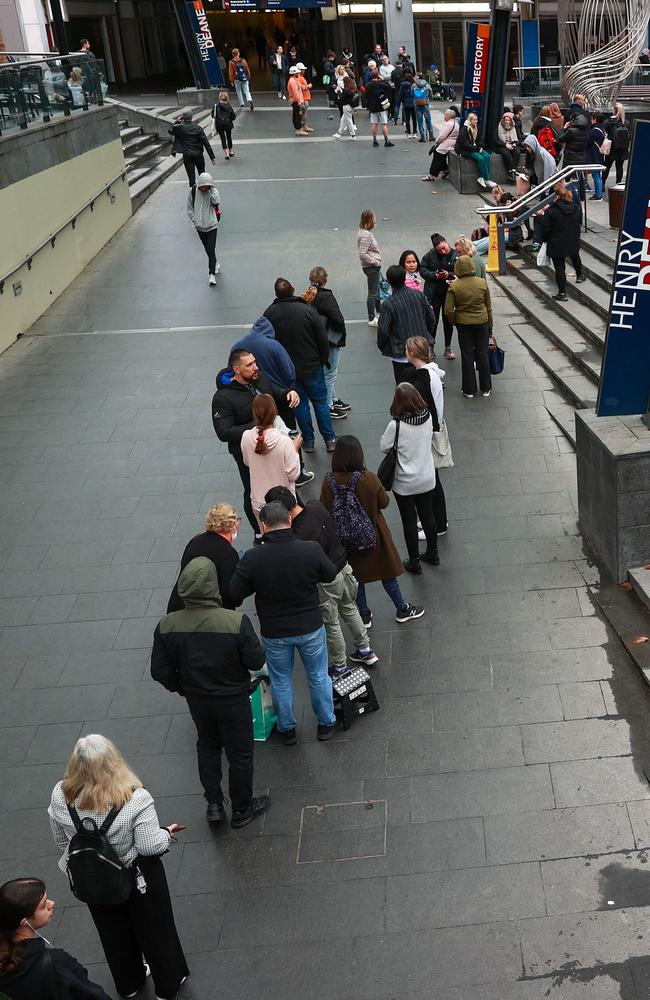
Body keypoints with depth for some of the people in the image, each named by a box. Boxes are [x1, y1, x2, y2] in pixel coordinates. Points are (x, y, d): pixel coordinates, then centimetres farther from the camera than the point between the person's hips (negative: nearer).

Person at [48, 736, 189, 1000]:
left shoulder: (60, 796, -21)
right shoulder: (135, 798, -32)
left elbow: (62, 843, -4)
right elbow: (150, 847, -25)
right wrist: (167, 833, -4)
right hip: (138, 878, -3)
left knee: (115, 933, 28)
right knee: (154, 929, 23)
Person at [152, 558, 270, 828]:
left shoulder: (166, 627, -20)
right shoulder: (236, 623, -31)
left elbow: (160, 671, -9)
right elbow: (256, 661, -20)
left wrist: (181, 688, 9)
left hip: (196, 700, 3)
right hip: (233, 701, -3)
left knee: (207, 746, 29)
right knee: (240, 753, 18)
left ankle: (214, 805, 36)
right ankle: (241, 810, 36)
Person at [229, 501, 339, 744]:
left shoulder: (252, 558, -22)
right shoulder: (311, 549, -21)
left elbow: (234, 594, -12)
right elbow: (330, 575, -3)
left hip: (274, 633, 0)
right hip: (310, 628, 1)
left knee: (280, 682, 22)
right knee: (319, 676, 22)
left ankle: (286, 729, 39)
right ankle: (326, 724, 39)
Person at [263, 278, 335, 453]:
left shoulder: (269, 313, -10)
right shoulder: (308, 310, -16)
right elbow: (323, 339, -11)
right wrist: (323, 359, 6)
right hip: (312, 366, -1)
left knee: (300, 404, 14)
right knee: (320, 402, 12)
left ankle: (308, 441, 20)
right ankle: (329, 440, 15)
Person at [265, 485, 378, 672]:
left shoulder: (299, 537, -35)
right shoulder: (316, 505, -14)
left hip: (326, 582, -7)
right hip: (343, 566, 7)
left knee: (331, 625, 15)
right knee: (350, 610, 28)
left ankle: (338, 667, 34)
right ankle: (365, 650, 45)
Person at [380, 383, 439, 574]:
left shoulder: (396, 425, -27)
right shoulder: (428, 417, -13)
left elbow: (384, 447, -11)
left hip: (405, 484, -4)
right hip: (427, 478, 4)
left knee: (409, 521, 12)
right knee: (428, 515, 21)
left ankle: (414, 561, 25)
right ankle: (433, 553, 38)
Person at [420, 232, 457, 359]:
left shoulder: (456, 256, -10)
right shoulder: (431, 254, -6)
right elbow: (422, 269, -2)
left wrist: (449, 275, -26)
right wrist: (434, 275, -17)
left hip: (449, 293, 0)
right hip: (433, 293, 0)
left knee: (448, 320, 11)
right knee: (432, 320, 7)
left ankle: (448, 348, 23)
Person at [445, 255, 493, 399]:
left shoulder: (454, 286, -14)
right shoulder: (482, 283, -7)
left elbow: (448, 310, -14)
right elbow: (488, 306, 2)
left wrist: (454, 322, 5)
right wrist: (490, 325, 14)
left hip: (463, 324, -2)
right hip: (482, 323, 2)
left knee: (467, 357, 9)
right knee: (483, 355, 12)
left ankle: (469, 390, 15)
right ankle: (485, 388, 21)